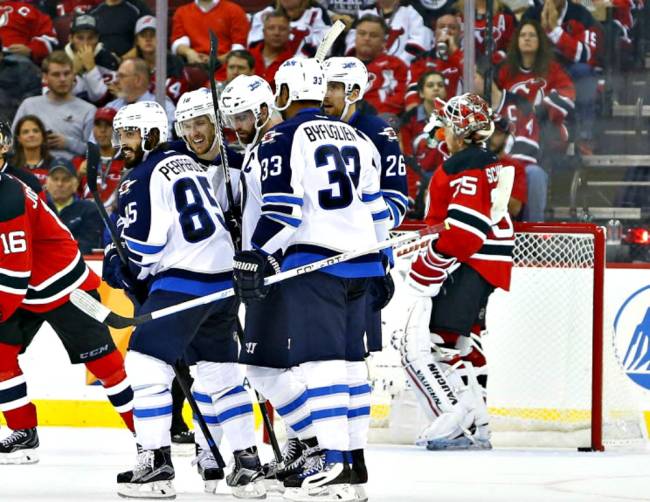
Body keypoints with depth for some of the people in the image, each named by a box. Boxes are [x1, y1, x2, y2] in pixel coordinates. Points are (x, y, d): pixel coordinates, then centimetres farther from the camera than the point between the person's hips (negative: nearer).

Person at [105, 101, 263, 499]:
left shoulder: (143, 178, -8)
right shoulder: (190, 165, 19)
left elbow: (140, 245, -12)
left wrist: (116, 267, 8)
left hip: (182, 281, -9)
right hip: (224, 276, 9)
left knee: (147, 363, -7)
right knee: (220, 372, 15)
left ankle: (156, 463, -14)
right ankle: (248, 464, 16)